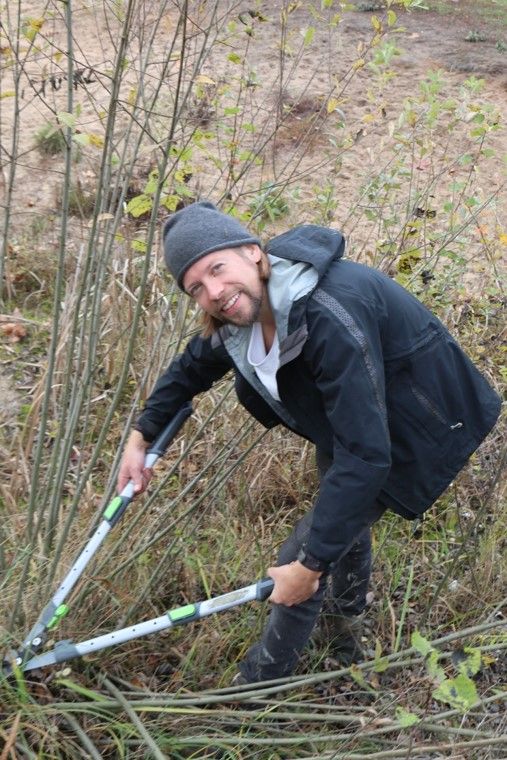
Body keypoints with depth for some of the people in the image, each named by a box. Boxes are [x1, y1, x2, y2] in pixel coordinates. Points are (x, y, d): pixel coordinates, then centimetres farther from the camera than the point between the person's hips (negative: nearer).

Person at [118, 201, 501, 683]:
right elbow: (193, 368, 8)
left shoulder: (329, 316, -42)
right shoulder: (241, 312, -15)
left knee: (301, 556, -5)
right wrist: (141, 437, 7)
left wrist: (311, 564, -34)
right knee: (342, 523, 29)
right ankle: (345, 637, 58)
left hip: (408, 429, -8)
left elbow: (364, 454, -41)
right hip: (341, 413, 8)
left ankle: (257, 687, 21)